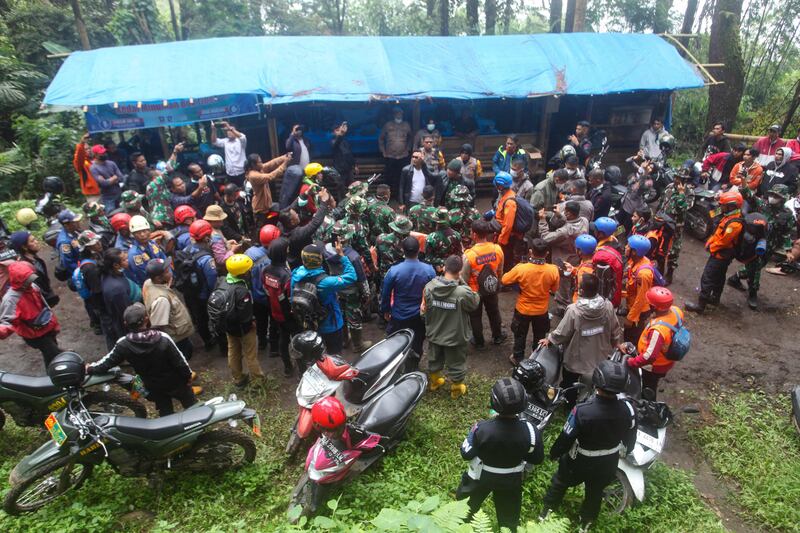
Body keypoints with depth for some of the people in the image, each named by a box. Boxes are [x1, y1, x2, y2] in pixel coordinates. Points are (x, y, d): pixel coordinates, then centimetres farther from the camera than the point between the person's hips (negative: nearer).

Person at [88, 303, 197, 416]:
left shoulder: (123, 345, -22)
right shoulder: (163, 339, -29)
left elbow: (106, 363, -8)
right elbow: (179, 361, -21)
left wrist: (89, 368, 13)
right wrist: (188, 375, -4)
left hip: (154, 388, 3)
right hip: (176, 383, -3)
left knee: (166, 414, 24)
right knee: (193, 407, 19)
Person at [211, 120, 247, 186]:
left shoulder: (240, 140, -1)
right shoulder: (225, 141, 12)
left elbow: (242, 137, -23)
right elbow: (214, 142, 3)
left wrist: (229, 128, -32)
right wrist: (213, 130, -13)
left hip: (241, 172, -4)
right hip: (230, 173, 4)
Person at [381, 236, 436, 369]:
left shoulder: (394, 271, -21)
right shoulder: (429, 270, -16)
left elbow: (385, 293, -8)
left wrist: (385, 310, 9)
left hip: (399, 317, -1)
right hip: (421, 317, 1)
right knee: (416, 347, 21)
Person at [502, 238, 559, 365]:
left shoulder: (521, 269, -29)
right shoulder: (553, 270, -23)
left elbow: (504, 280, -11)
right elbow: (554, 289, -5)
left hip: (523, 310, -2)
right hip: (541, 311, 2)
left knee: (520, 335, 23)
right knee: (539, 336, 26)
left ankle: (518, 358, 40)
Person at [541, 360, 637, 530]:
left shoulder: (582, 411, -38)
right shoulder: (627, 409, -25)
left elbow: (566, 438, -23)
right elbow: (630, 438, -4)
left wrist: (554, 453, -2)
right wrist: (627, 449, 19)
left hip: (580, 462, -3)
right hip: (608, 463, 3)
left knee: (560, 481, 27)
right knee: (595, 492, 31)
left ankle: (547, 511, 48)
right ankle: (587, 522, 55)